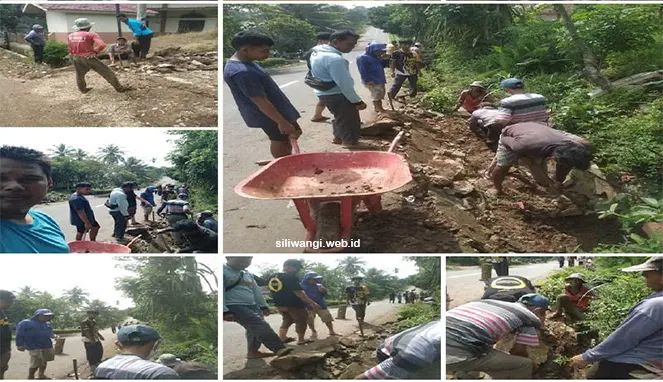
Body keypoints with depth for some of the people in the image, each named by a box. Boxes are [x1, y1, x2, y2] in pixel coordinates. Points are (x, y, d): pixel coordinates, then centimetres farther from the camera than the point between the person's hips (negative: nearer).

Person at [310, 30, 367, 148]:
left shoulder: (319, 52, 4)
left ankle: (338, 137, 40)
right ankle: (350, 143, 14)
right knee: (350, 120, 4)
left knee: (340, 117, 26)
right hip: (336, 95, -10)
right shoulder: (334, 59, -27)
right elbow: (344, 83, -27)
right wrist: (357, 101, -20)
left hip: (324, 93, 10)